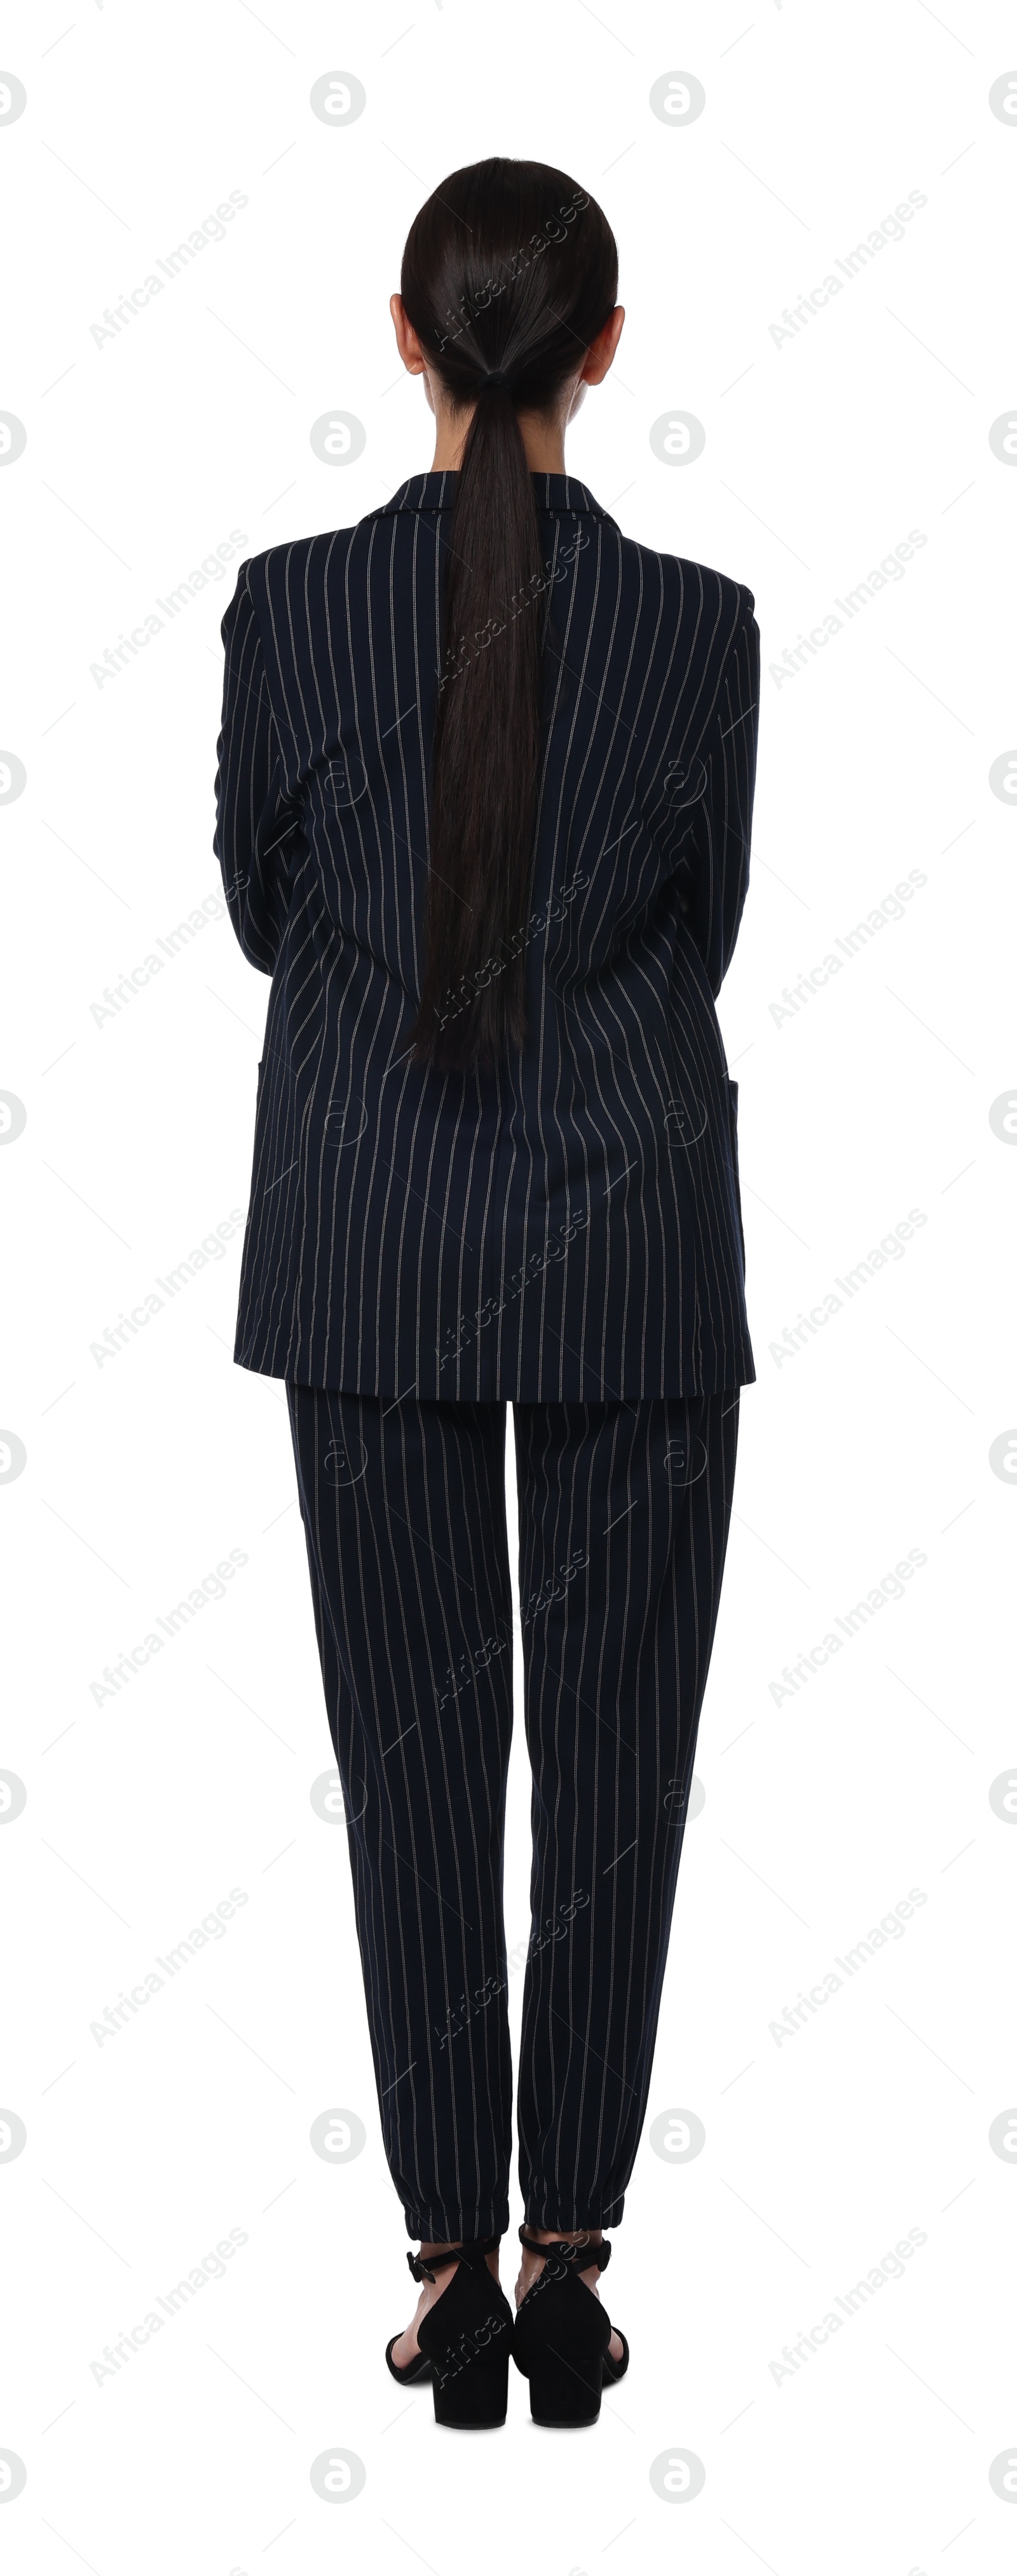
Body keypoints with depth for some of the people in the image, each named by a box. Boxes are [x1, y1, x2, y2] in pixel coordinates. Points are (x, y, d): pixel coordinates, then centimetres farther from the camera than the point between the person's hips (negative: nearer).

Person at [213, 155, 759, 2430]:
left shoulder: (290, 604, -7)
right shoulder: (697, 623, -9)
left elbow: (265, 912, 7)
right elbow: (704, 932, 6)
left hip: (367, 1237, 1)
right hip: (633, 1241, -1)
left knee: (412, 1751, 10)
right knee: (616, 1756, 9)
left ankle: (451, 2272, 15)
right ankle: (568, 2264, 15)